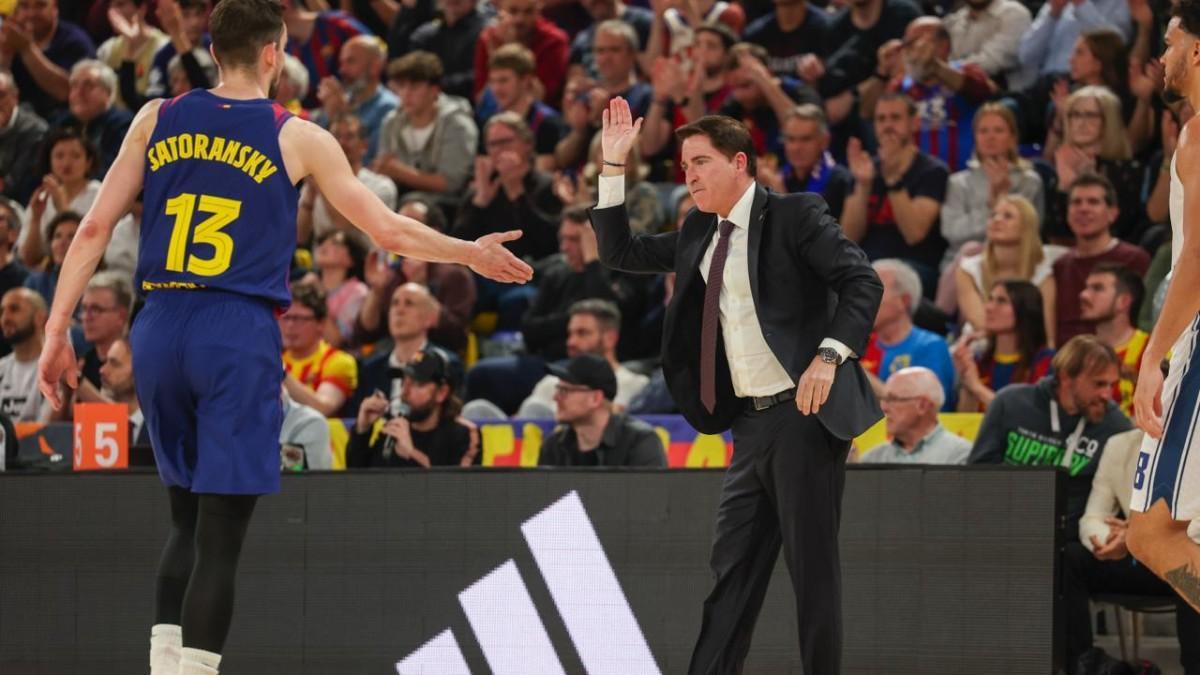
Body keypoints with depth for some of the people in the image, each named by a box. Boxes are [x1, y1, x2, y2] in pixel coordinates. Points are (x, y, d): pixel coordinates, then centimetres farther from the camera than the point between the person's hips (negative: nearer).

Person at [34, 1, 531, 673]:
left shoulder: (157, 121, 9)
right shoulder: (298, 139, 0)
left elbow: (95, 229, 5)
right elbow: (391, 230, 5)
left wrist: (57, 333, 9)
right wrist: (473, 254, 22)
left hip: (160, 329, 4)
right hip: (239, 335, -4)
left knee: (189, 522, 18)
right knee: (220, 540, -3)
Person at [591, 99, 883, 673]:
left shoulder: (794, 216, -5)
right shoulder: (698, 235, 15)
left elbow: (863, 282, -12)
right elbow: (620, 253, 20)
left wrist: (830, 355, -25)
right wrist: (613, 165, 11)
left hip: (804, 411, -7)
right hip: (751, 421, 7)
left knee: (811, 566, -4)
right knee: (733, 566, 5)